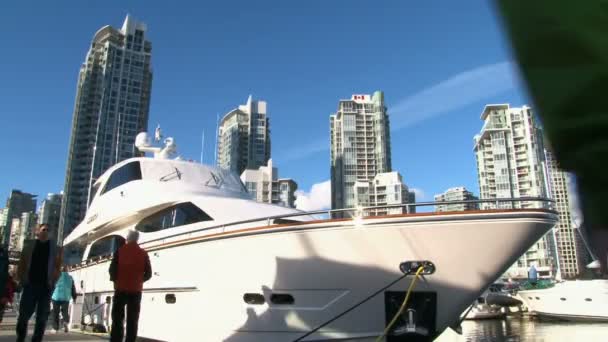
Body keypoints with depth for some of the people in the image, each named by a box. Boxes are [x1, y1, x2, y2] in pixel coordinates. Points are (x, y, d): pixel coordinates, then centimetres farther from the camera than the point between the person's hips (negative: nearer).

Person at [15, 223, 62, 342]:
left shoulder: (55, 248, 8)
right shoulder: (29, 246, 9)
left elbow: (57, 267, 6)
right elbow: (21, 265, 9)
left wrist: (53, 282, -4)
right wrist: (21, 280, -1)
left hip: (45, 286, 0)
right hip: (30, 285, 0)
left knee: (42, 317, 1)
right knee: (23, 315, -1)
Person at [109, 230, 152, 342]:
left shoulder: (120, 251, -1)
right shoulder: (144, 254, 4)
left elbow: (112, 269, -5)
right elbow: (148, 274, 2)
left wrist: (115, 280, 13)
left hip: (121, 289, -1)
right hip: (136, 290, 2)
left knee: (117, 318, 3)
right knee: (132, 320, 5)